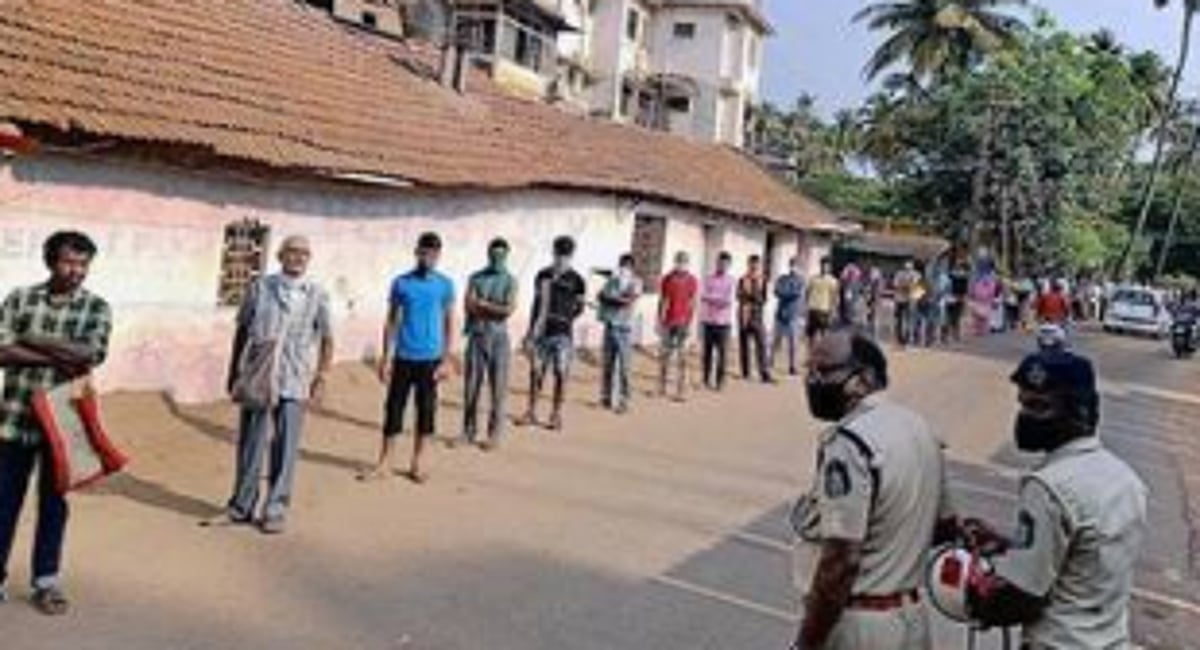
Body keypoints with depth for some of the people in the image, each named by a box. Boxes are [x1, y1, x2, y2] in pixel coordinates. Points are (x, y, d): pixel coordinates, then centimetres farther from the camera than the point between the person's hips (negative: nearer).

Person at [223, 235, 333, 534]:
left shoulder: (317, 295, 2)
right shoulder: (259, 288, 4)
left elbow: (327, 339, 5)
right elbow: (242, 331, 10)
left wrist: (322, 376, -3)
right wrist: (233, 371, 11)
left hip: (294, 382, -1)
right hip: (256, 378, 1)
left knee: (285, 448, 0)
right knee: (250, 445, 8)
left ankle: (275, 510, 10)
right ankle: (243, 504, 22)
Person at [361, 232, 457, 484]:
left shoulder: (445, 285, 1)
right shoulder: (401, 283, 1)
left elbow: (449, 323, 4)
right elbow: (391, 321, 5)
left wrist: (447, 360, -2)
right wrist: (386, 357, 1)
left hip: (430, 359, 0)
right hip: (403, 357, 0)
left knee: (426, 411, 5)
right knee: (394, 409, 3)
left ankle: (416, 463, 18)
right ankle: (384, 463, 13)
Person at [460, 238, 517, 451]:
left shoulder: (510, 281, 2)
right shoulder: (476, 278, 7)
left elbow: (509, 309, -12)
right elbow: (469, 306, -5)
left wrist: (483, 304, -8)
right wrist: (495, 310, -11)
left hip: (499, 338, -2)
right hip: (476, 336, 2)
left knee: (498, 388, 0)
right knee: (471, 386, 5)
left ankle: (494, 435, 6)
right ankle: (469, 431, 14)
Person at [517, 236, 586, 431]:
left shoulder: (576, 281, -1)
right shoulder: (543, 276, 8)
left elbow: (579, 307, 7)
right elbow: (537, 303, 12)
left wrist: (567, 318, -7)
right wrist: (530, 332, 11)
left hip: (563, 334, -3)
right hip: (541, 332, 3)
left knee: (561, 374, -2)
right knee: (536, 371, 5)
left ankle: (556, 414, 9)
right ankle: (531, 411, 16)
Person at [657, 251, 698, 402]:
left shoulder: (692, 281, 0)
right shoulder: (667, 279, 0)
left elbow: (692, 304, 0)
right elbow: (662, 302, 2)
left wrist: (690, 323, -6)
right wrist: (660, 321, -1)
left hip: (683, 323, -1)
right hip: (668, 322, 1)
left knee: (682, 357, -3)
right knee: (664, 354, 8)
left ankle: (681, 392, -1)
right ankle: (662, 386, 20)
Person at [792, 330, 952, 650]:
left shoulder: (849, 443, -21)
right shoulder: (919, 429, 6)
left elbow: (839, 562, -24)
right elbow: (945, 525, 16)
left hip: (857, 624, -8)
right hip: (911, 618, 9)